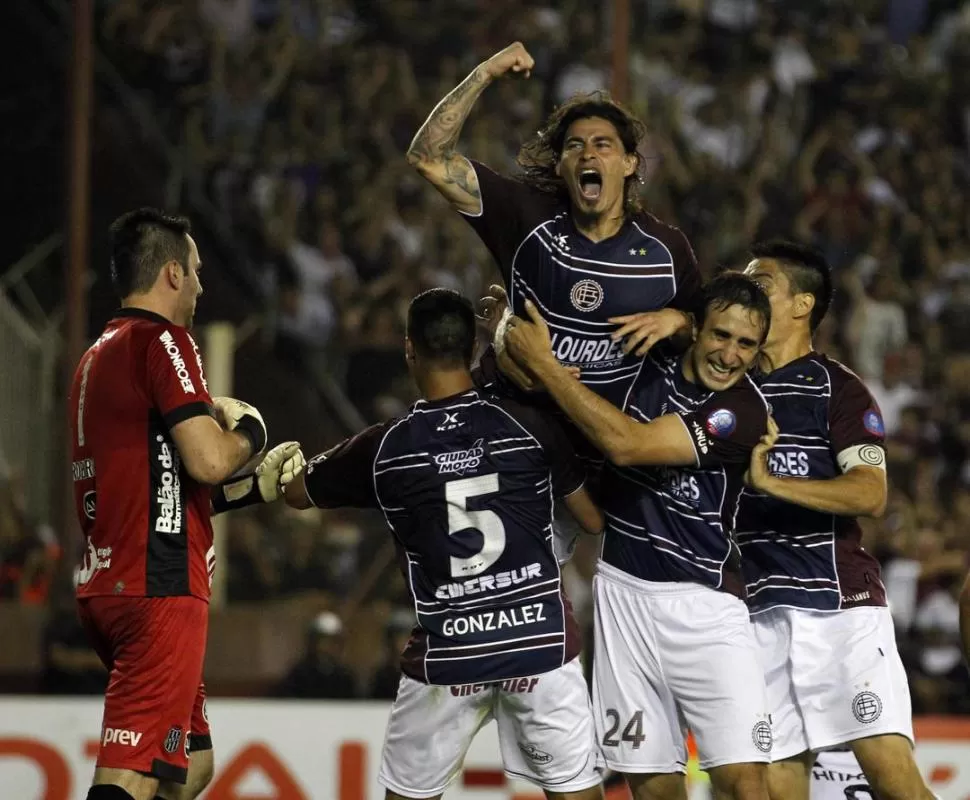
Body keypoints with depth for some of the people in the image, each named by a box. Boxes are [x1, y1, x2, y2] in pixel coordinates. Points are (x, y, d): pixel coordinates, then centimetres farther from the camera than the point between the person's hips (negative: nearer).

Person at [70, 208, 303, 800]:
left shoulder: (98, 356, 20)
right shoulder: (161, 340, -8)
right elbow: (207, 460, -18)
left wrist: (257, 485, 26)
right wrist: (248, 429, 2)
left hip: (107, 584, 10)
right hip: (159, 589, -10)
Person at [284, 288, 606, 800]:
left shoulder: (385, 447, -2)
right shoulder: (529, 427, -3)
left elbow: (297, 493, 16)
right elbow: (594, 521, 10)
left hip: (446, 651, 0)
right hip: (539, 640, 0)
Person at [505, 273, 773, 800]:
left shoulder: (742, 411, -14)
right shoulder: (647, 364, 1)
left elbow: (627, 443, -22)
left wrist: (541, 362, -17)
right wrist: (508, 328, 1)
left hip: (702, 605, -4)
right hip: (623, 593, 4)